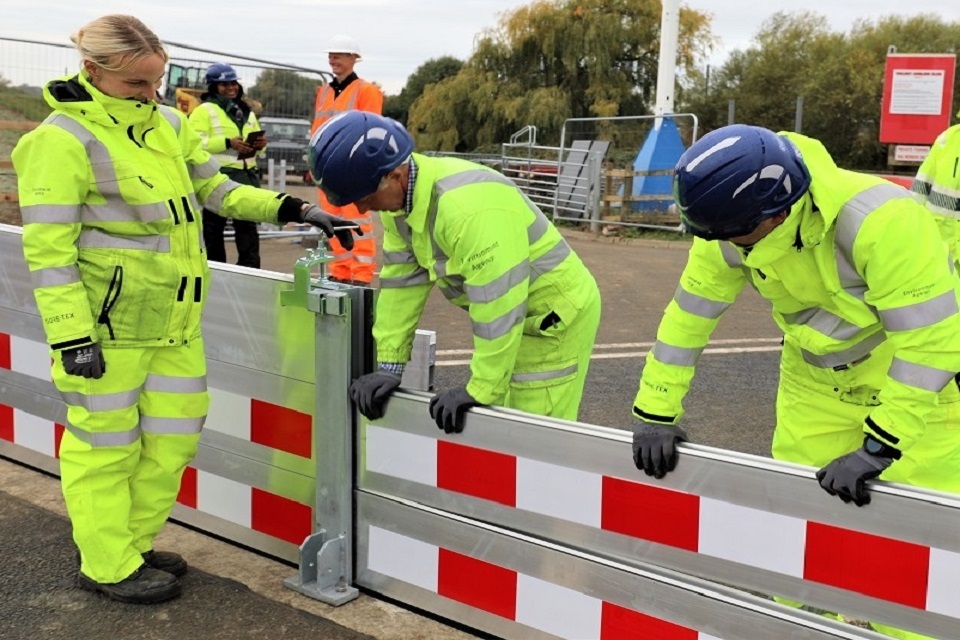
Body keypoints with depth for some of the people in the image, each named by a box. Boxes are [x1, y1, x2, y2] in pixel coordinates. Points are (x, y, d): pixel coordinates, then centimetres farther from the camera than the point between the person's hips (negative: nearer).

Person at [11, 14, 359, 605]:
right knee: (105, 442, 5)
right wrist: (72, 337, -20)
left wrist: (294, 209, 5)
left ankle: (133, 545, 31)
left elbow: (217, 191, 16)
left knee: (174, 435, 14)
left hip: (174, 322, 8)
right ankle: (108, 567, 21)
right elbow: (47, 249, -16)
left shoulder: (168, 124, 8)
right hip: (109, 324, -8)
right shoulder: (63, 141, -14)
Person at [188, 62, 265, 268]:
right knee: (213, 227, 0)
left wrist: (261, 143, 2)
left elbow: (256, 144, 27)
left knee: (248, 226, 9)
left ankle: (250, 269, 15)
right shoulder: (204, 110, -1)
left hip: (247, 175, 6)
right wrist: (228, 143, -21)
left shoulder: (247, 112, 21)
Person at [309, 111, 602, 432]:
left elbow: (497, 303, -33)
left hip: (556, 316, -9)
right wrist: (389, 366, -2)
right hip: (512, 318, 9)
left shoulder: (468, 205, -34)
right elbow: (401, 281, 0)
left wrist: (481, 391, -27)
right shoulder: (398, 198, -5)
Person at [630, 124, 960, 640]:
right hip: (816, 385, 5)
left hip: (914, 385, -5)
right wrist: (656, 412, -8)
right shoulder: (731, 228, -18)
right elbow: (689, 315, -7)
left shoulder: (880, 221, -36)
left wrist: (876, 449, -32)